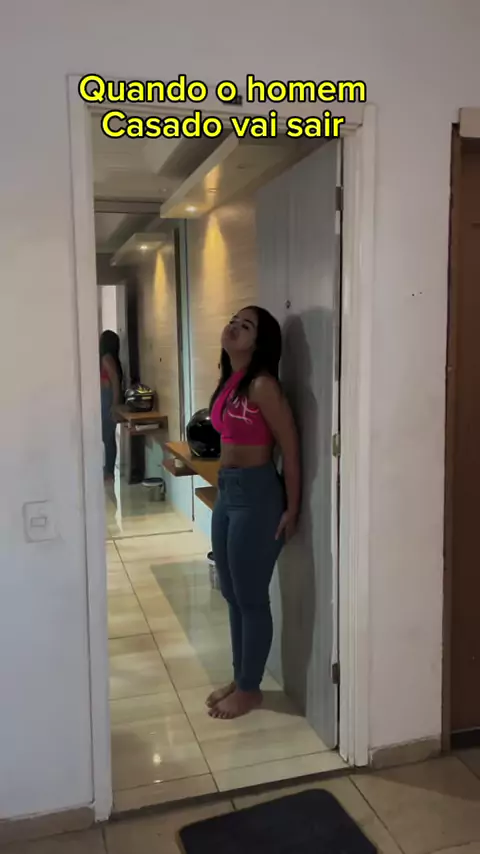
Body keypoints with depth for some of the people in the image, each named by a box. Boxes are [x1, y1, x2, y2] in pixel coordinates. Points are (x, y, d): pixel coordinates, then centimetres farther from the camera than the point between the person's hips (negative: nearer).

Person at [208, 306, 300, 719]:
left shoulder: (262, 384, -17)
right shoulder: (230, 380, 9)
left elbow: (290, 447, -15)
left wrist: (292, 508, -11)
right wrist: (225, 484, 19)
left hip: (256, 493, -9)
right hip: (228, 490, 9)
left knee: (251, 597, 5)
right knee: (232, 594, 18)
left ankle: (250, 689, 22)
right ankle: (239, 678, 34)